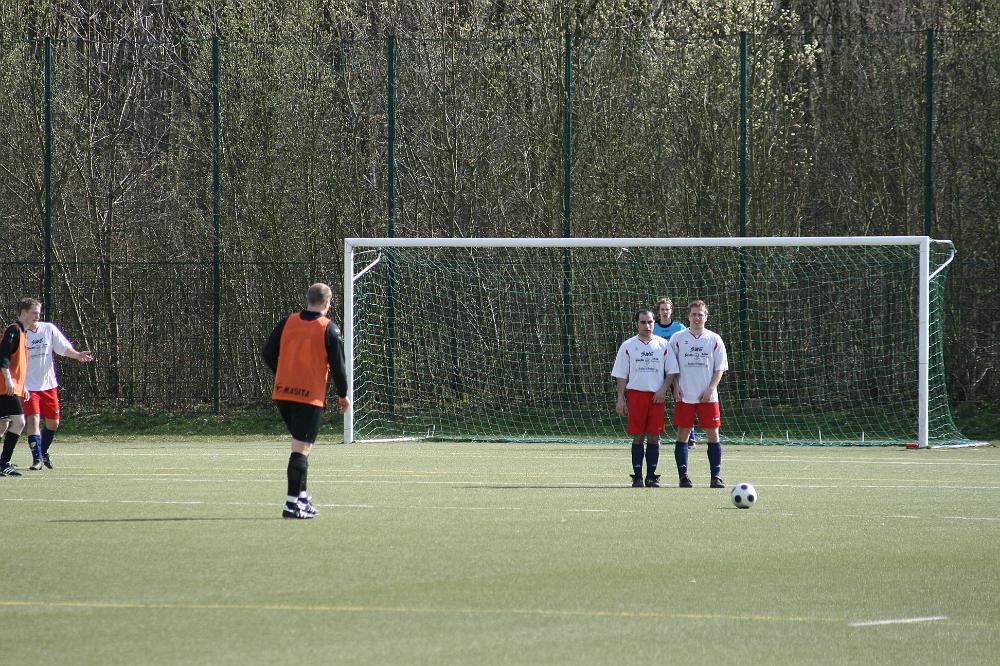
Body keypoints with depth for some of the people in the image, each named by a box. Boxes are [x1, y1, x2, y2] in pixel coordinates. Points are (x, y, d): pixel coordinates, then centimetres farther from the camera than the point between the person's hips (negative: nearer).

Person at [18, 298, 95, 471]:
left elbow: (64, 348, 4)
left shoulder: (48, 329, 1)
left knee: (53, 422, 9)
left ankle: (43, 452, 31)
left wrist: (78, 355, -16)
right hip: (28, 386, -4)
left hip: (48, 385, 4)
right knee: (33, 419, -18)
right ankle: (37, 458, -15)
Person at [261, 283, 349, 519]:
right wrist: (343, 394, 9)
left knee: (299, 444, 20)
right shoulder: (329, 329, -7)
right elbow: (338, 365, -5)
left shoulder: (287, 322, 4)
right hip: (311, 396, -5)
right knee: (302, 448, -5)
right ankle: (293, 504, -8)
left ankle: (302, 497, 23)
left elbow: (267, 353, 7)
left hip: (282, 394, 5)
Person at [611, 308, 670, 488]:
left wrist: (663, 390, -6)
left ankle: (651, 476, 6)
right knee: (638, 436, -1)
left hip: (657, 396, 1)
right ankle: (637, 476, 3)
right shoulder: (628, 346, 6)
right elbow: (621, 375, 6)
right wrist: (620, 398, -1)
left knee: (654, 437, 0)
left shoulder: (662, 345, 7)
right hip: (635, 393, -1)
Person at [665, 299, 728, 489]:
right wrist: (675, 386, -5)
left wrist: (710, 389, -7)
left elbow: (720, 368, 5)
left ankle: (716, 476, 2)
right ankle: (683, 476, 3)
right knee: (682, 434, -2)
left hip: (708, 396, 0)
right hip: (684, 395, 0)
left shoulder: (714, 339, 4)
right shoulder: (677, 339, 3)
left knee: (713, 435, -2)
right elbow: (671, 367, 8)